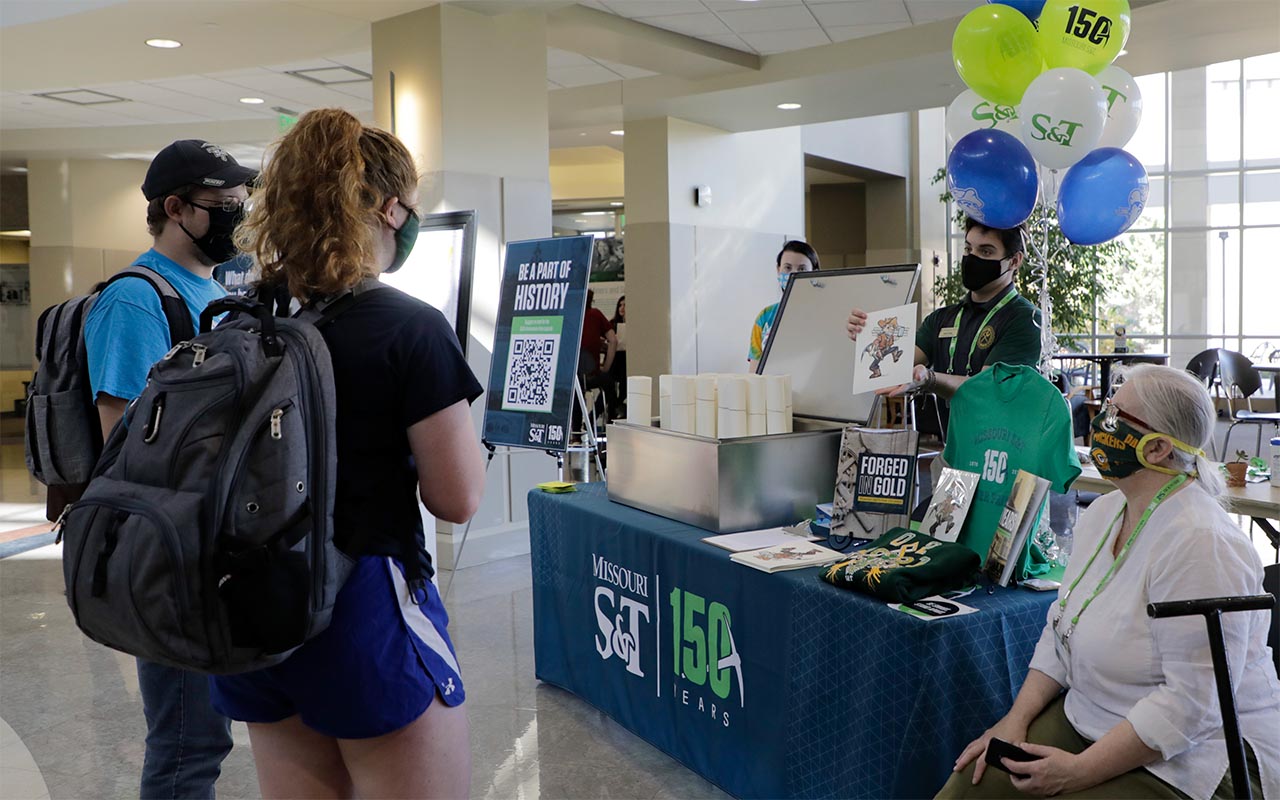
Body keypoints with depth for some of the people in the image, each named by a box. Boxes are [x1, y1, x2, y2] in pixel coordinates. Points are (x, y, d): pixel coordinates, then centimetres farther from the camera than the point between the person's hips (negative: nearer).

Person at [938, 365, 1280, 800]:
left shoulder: (1199, 544, -23)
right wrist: (1016, 718, 0)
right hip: (1087, 721, 7)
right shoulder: (1102, 512, 4)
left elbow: (1192, 701, -25)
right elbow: (1061, 627, 10)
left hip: (1188, 760, -7)